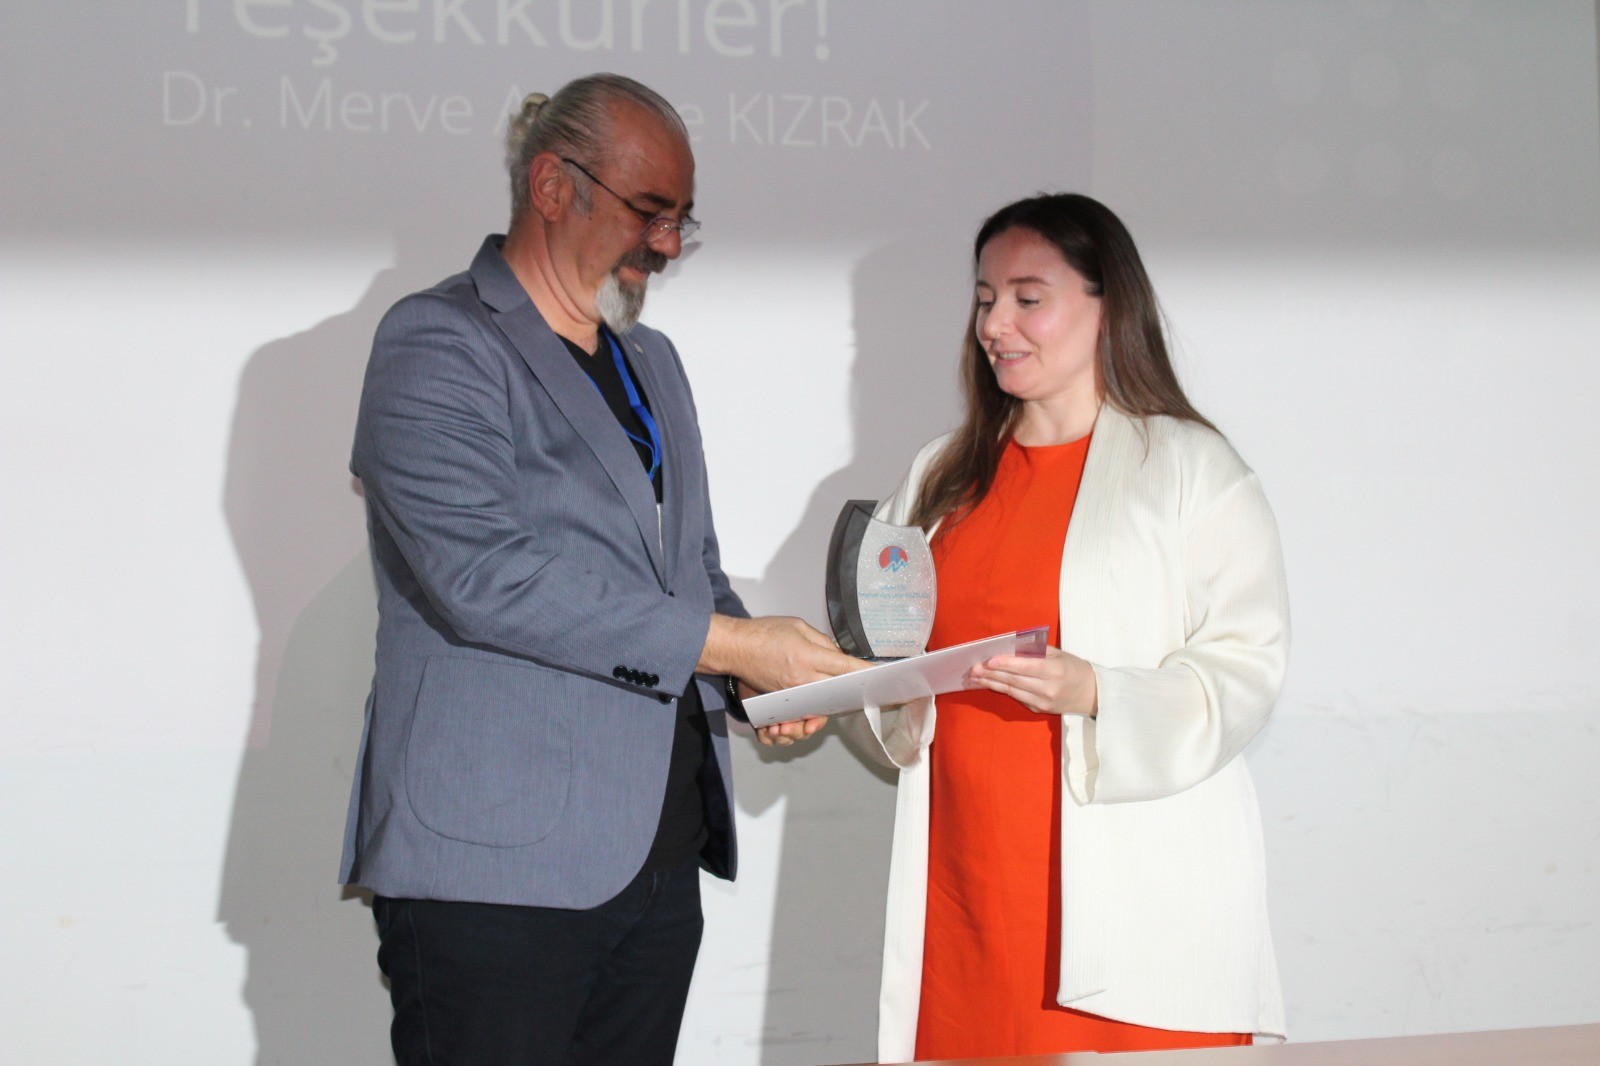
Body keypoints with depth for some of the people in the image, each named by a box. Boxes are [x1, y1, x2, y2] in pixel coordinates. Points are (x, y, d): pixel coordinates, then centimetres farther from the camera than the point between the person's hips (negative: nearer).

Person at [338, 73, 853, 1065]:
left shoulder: (652, 361, 21)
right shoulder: (435, 343, -6)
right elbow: (484, 576, -18)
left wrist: (763, 673, 4)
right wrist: (726, 642, -17)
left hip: (662, 858, 8)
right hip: (496, 866, -7)